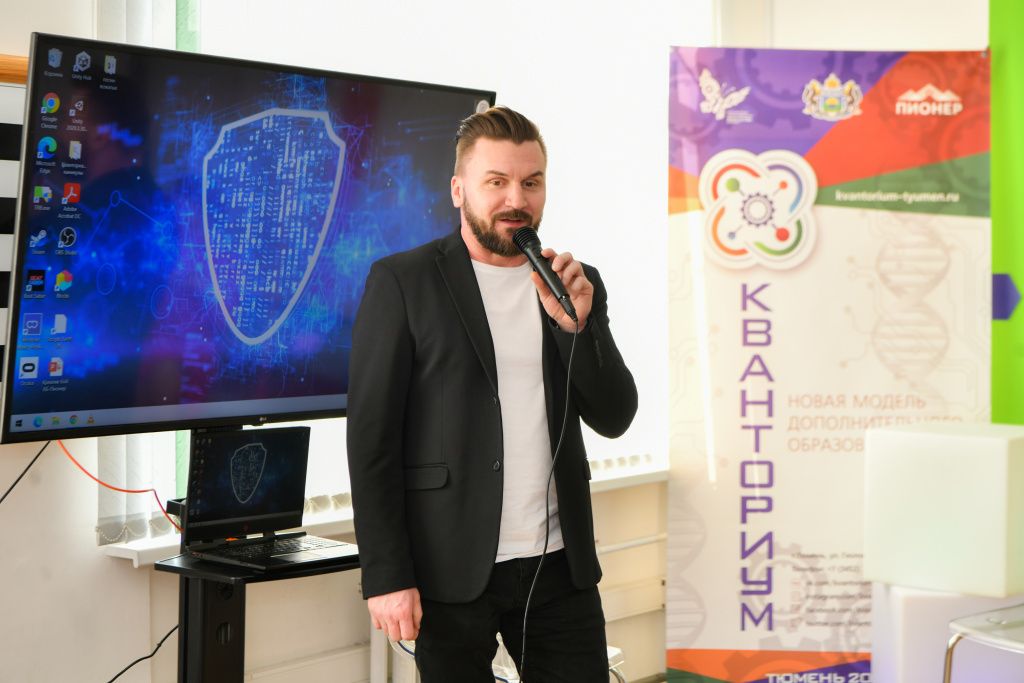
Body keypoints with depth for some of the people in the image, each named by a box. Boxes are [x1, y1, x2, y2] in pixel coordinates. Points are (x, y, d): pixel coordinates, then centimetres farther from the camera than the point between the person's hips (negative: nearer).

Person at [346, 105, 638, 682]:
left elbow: (614, 418, 6)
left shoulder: (577, 285, 9)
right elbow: (372, 435, -7)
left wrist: (577, 323, -10)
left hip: (559, 563, 4)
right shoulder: (402, 281, -4)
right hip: (452, 567, -3)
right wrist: (386, 575, -12)